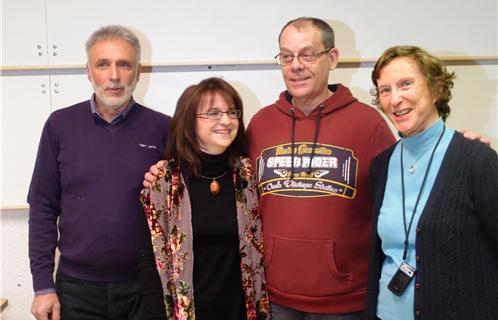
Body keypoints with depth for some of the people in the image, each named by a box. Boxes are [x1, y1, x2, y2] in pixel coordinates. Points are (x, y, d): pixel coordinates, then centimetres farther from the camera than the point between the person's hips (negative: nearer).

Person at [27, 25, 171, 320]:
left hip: (145, 285, 0)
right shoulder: (60, 125, -2)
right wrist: (43, 286, -1)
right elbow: (43, 209, 1)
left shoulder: (163, 129, -4)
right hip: (77, 286, 1)